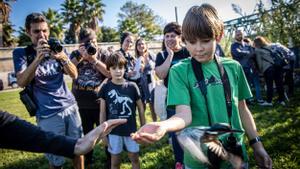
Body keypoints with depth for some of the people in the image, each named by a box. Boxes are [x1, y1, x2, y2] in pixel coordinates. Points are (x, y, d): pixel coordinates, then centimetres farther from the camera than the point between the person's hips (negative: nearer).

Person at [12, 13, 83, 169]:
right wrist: (38, 58, -26)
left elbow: (74, 75, 0)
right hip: (48, 114, -3)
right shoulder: (21, 53, 0)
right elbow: (22, 82, -14)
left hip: (71, 106, 3)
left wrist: (64, 58, -20)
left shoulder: (56, 49, 8)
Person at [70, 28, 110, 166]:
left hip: (100, 103, -2)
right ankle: (87, 160, 39)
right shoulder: (75, 54, 5)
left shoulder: (103, 54, -1)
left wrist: (93, 59, -18)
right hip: (80, 104, 2)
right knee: (85, 134, 18)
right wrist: (80, 56, -17)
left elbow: (110, 73, -13)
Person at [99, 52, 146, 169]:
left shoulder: (132, 86, -5)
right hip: (114, 131, 0)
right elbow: (102, 112, -1)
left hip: (131, 129, 1)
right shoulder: (105, 88, -6)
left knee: (134, 158, 16)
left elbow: (140, 108, 3)